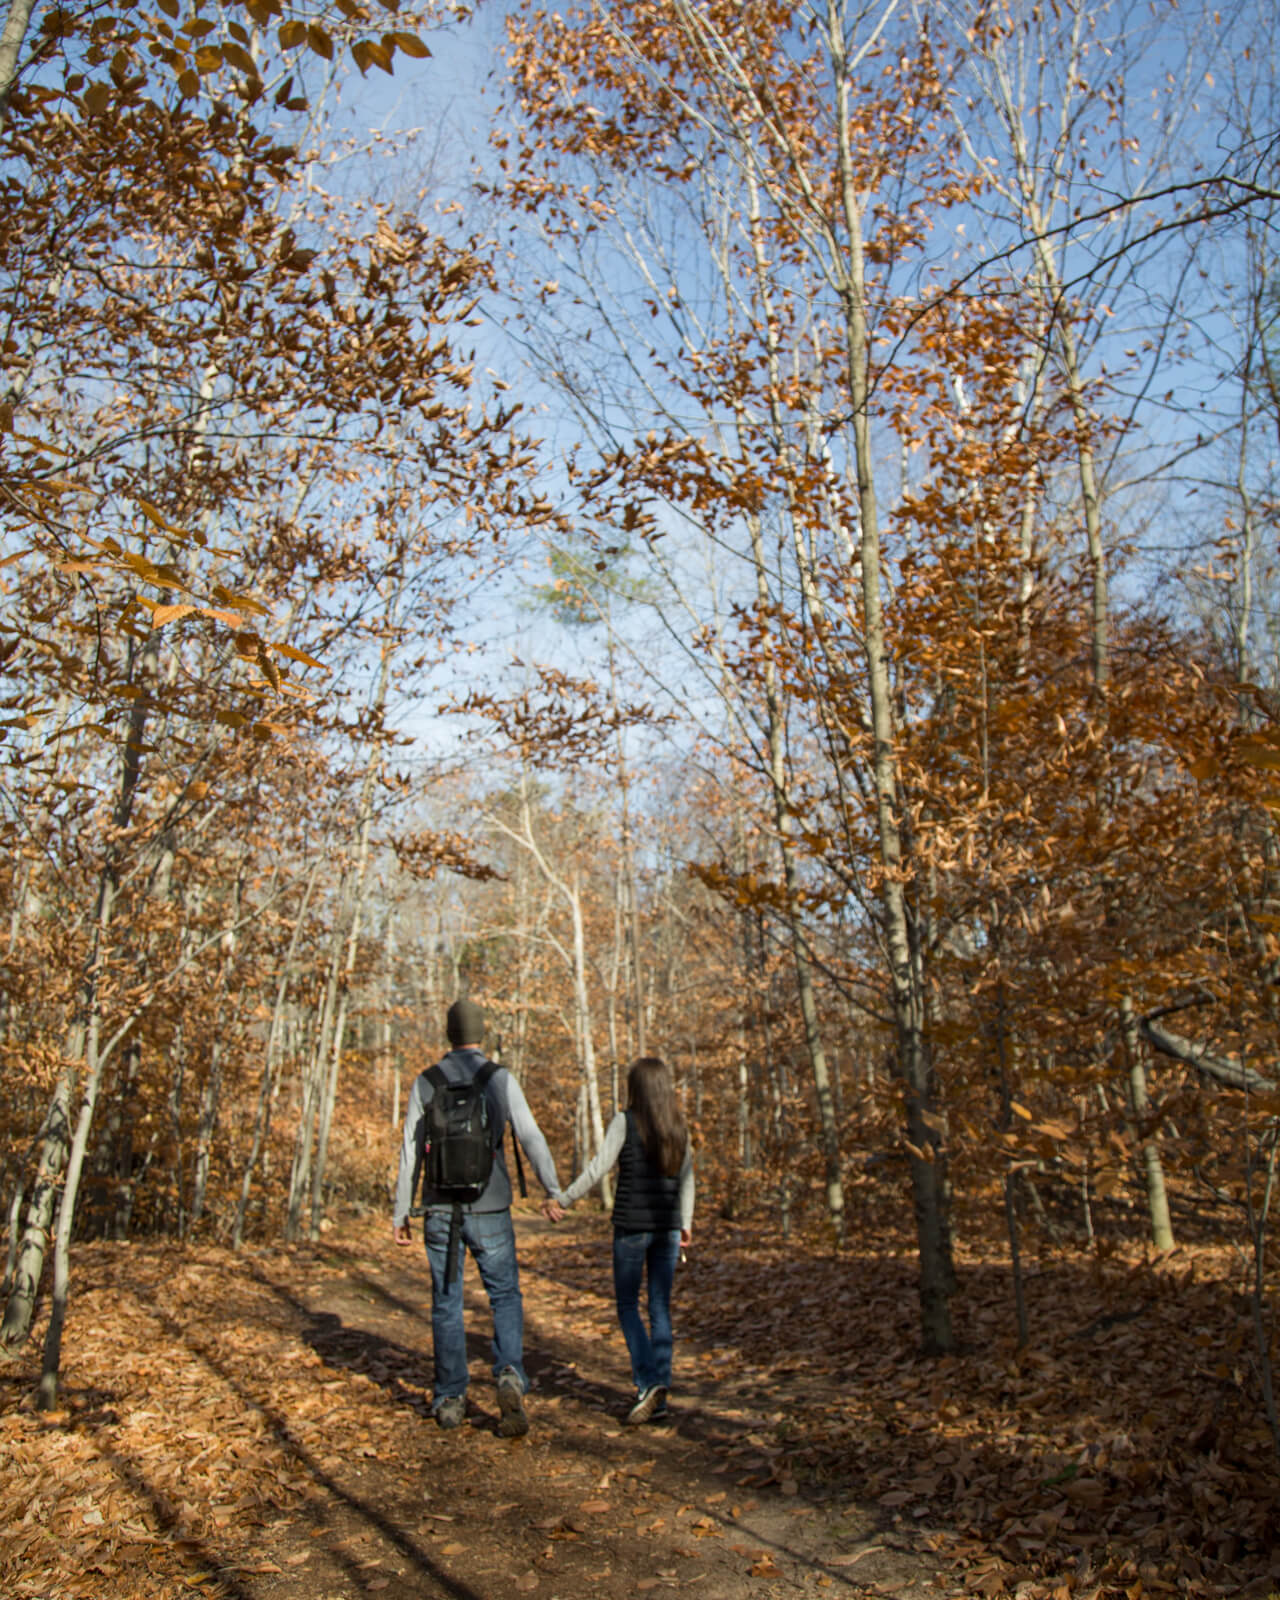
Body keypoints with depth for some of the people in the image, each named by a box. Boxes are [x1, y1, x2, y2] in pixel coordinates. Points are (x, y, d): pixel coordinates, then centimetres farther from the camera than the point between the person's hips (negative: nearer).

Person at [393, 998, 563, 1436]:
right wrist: (555, 1192, -1)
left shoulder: (425, 1083, 0)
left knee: (446, 1303, 12)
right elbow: (531, 1138, -9)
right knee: (505, 1296, 11)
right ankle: (509, 1376, -9)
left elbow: (410, 1152, 1)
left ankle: (450, 1400, 18)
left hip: (441, 1211, 1)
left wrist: (400, 1213, 7)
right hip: (489, 1210, -1)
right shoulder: (501, 1080, -4)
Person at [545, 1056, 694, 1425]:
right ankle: (658, 1394, 13)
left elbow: (597, 1170, -15)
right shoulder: (678, 1126, 5)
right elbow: (686, 1180, 10)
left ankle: (648, 1383, -6)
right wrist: (685, 1224, 20)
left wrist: (562, 1200, -7)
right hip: (667, 1228, 4)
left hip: (631, 1227, -4)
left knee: (627, 1305, 9)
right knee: (660, 1309, 11)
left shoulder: (625, 1122, -9)